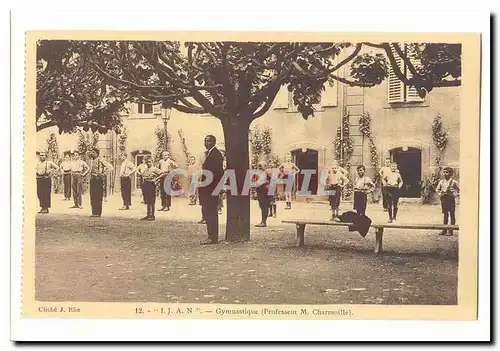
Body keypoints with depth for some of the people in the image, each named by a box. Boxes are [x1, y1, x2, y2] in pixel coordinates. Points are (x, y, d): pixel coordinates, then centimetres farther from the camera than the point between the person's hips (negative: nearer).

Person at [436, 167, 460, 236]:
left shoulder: (453, 182, -5)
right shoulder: (441, 182, 9)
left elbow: (459, 189, -2)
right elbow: (437, 189, 16)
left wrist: (455, 195, -11)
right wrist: (440, 194, 0)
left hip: (451, 199, -5)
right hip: (443, 199, 5)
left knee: (452, 215, -1)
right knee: (445, 214, 10)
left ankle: (450, 231, 2)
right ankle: (444, 230, 15)